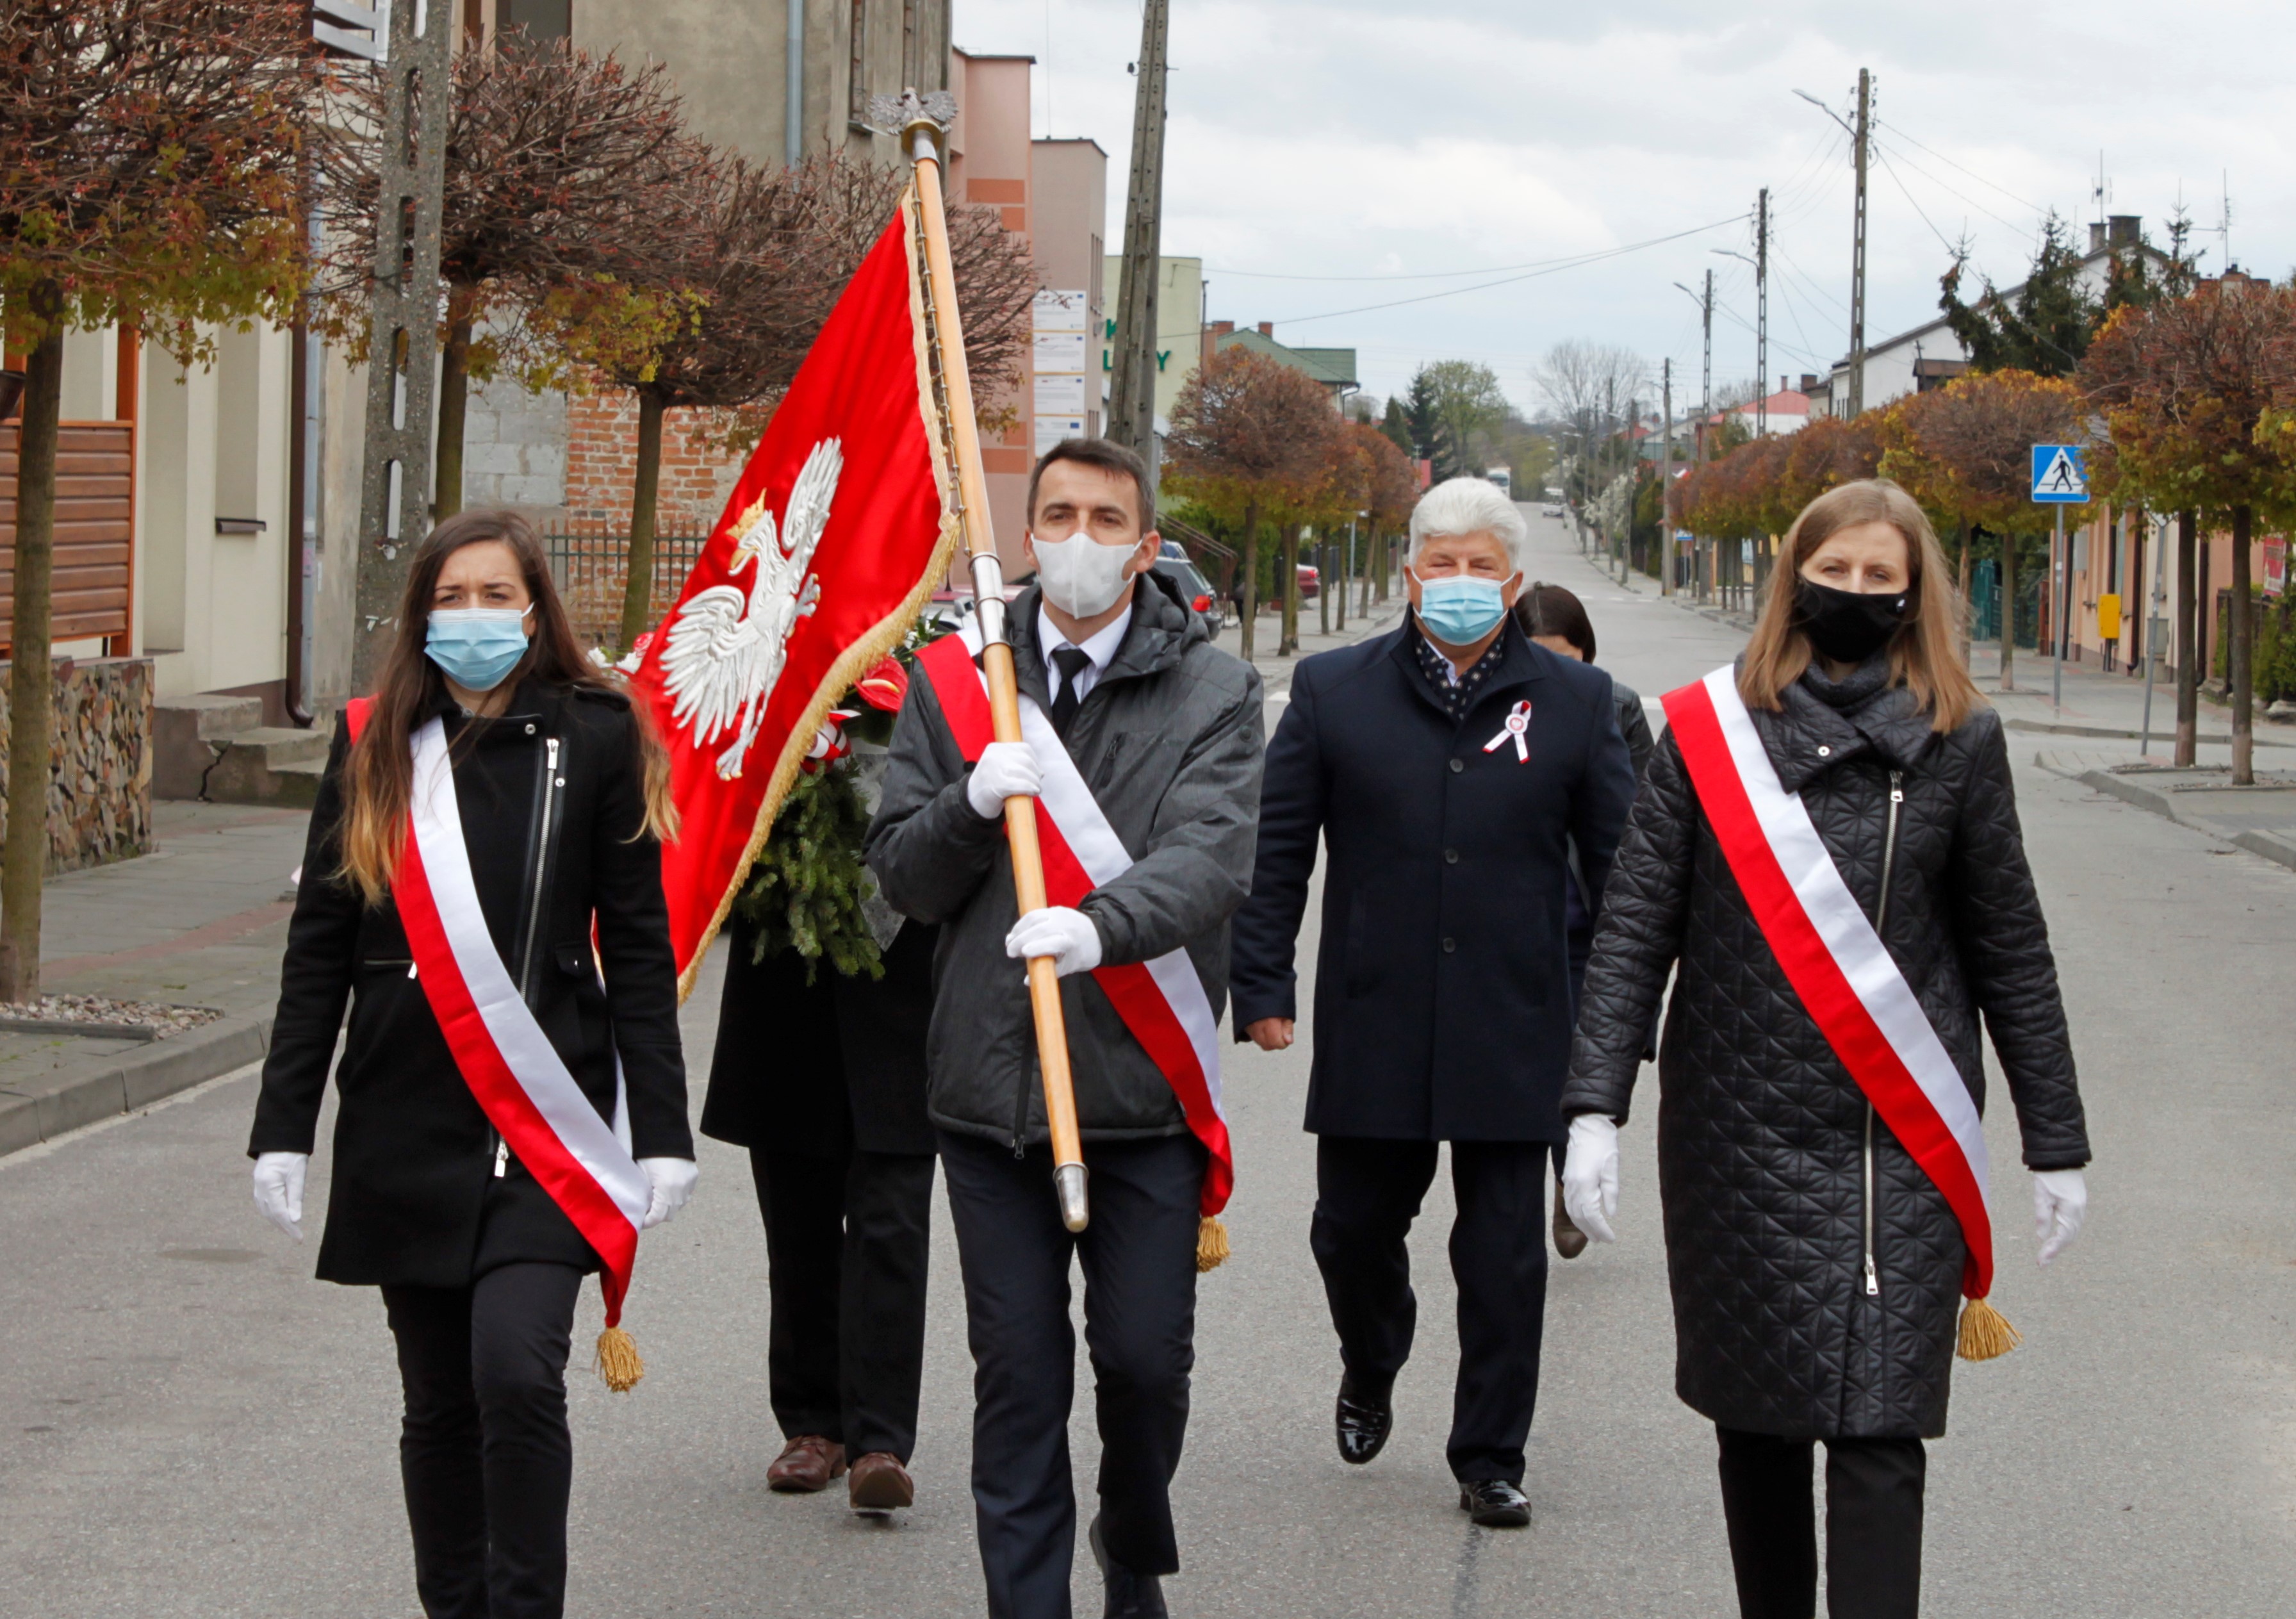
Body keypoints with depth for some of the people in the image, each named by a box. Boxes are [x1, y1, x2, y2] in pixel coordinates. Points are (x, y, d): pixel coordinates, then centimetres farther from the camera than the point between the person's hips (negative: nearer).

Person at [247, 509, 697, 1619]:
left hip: (548, 1117, -3)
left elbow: (639, 952, 1)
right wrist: (282, 1127, 3)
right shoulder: (374, 748, 6)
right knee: (440, 1399, 8)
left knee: (516, 1369, -18)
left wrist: (662, 1132, -3)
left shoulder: (593, 737, 0)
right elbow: (319, 950, 8)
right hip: (406, 1122, 3)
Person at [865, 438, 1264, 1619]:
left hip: (1142, 1084, -2)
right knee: (1017, 1380, 5)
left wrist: (1100, 924, -34)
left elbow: (1210, 861, -14)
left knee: (1146, 1357, 3)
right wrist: (972, 803, -14)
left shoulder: (1212, 691, 0)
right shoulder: (953, 681, 8)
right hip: (989, 1080, 2)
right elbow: (899, 876, 7)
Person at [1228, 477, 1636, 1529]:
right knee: (1354, 1227, 10)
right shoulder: (1333, 690, 3)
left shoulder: (1575, 701, 4)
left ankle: (1490, 1460, 15)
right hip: (1370, 1028, 0)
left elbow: (1621, 864, 8)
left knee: (1504, 1258, 3)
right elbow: (1275, 850, 4)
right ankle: (1369, 1374, 41)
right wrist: (1261, 986, -1)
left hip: (1515, 1033, 0)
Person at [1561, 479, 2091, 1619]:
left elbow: (2008, 949, 8)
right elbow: (1634, 929, -1)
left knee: (1877, 1432, -9)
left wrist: (2056, 1142, 8)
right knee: (1756, 1418, 10)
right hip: (1738, 1135, 1)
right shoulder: (1707, 728, 3)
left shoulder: (1955, 741, 4)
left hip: (1903, 1146, -1)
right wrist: (1595, 1105, -11)